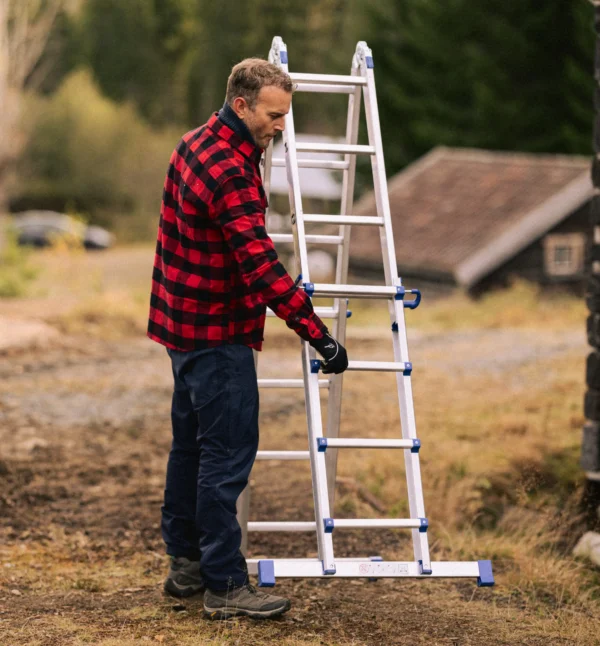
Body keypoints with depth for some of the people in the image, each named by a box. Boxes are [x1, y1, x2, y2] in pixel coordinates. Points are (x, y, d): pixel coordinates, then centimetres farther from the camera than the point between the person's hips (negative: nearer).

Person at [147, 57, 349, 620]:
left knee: (191, 443, 16)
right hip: (217, 333, -10)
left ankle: (186, 564, 25)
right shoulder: (228, 173, -23)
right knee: (228, 452, -7)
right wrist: (320, 337, -27)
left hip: (185, 321, 10)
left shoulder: (197, 143, 10)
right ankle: (224, 585, -4)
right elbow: (262, 269, -28)